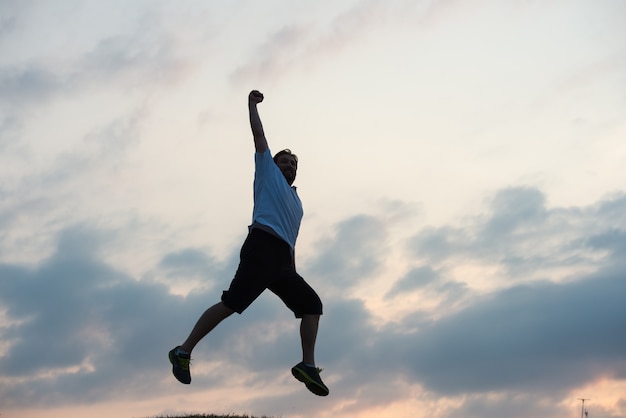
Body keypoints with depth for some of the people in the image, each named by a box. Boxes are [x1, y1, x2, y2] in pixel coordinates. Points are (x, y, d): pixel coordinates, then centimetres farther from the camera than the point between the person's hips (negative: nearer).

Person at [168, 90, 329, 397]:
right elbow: (258, 133, 15)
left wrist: (293, 273, 22)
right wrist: (252, 104, 23)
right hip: (262, 248, -8)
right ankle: (184, 352, -17)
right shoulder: (268, 173, 20)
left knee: (311, 304, -2)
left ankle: (307, 365, -6)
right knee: (232, 302, -19)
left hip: (283, 261, 8)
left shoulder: (295, 201, 35)